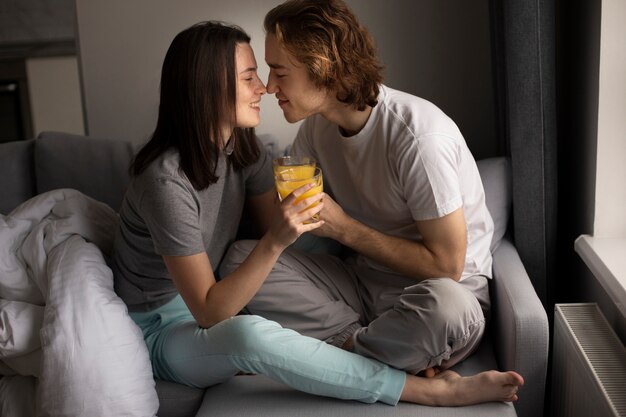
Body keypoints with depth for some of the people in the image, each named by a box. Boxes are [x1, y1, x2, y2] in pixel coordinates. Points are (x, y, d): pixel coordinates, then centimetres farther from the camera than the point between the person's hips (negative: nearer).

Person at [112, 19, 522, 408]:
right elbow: (209, 312, -28)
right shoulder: (166, 180, -29)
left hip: (218, 298, 8)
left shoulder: (242, 143, -5)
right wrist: (274, 243, -39)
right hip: (164, 333, -8)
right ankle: (435, 390, -30)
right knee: (253, 336, -39)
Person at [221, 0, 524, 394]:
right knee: (241, 257, -13)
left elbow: (446, 265, -20)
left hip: (443, 285, -6)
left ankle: (338, 346, -12)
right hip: (361, 277, 6)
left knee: (448, 310, -41)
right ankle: (397, 356, -17)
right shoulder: (317, 124, -2)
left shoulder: (418, 133, -24)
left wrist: (343, 227, -19)